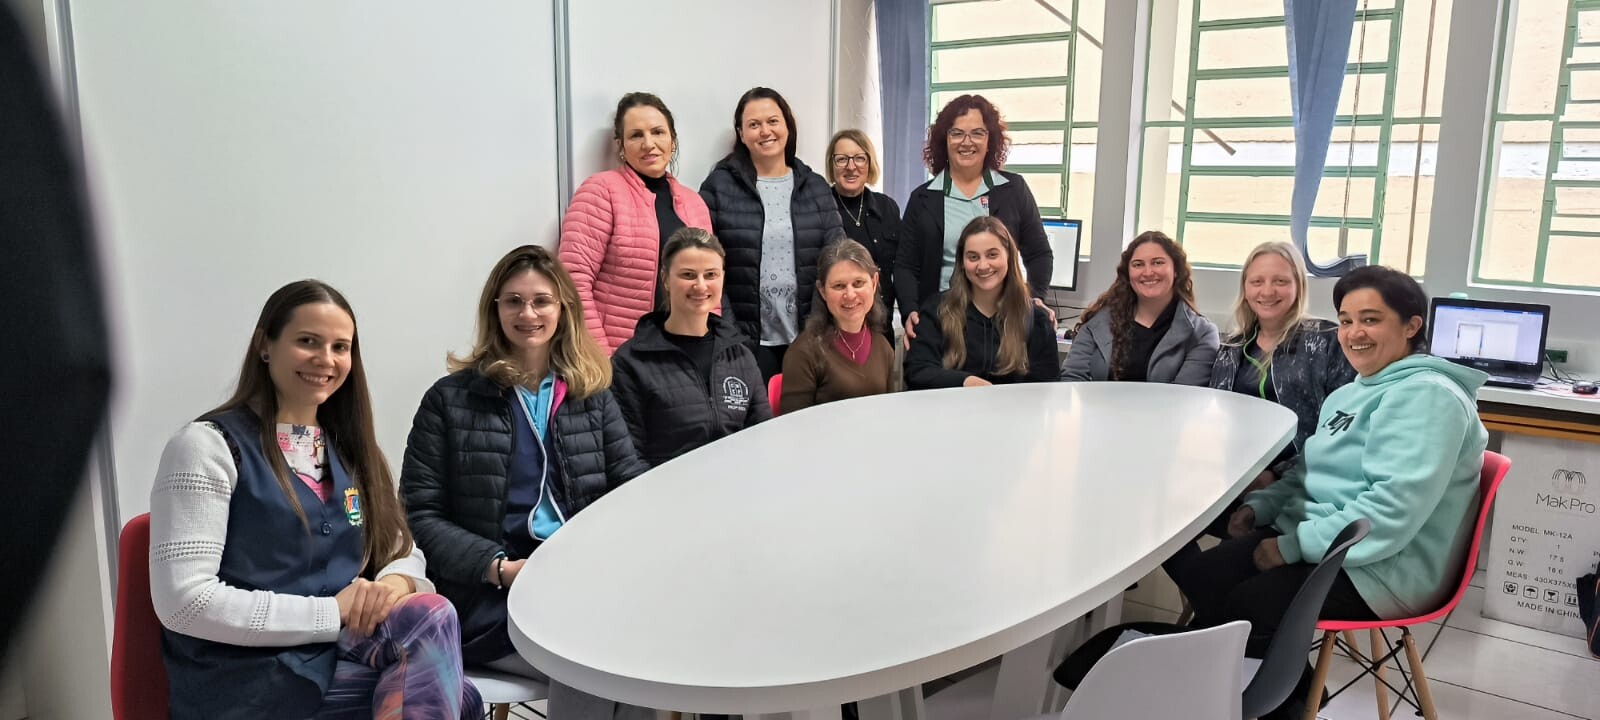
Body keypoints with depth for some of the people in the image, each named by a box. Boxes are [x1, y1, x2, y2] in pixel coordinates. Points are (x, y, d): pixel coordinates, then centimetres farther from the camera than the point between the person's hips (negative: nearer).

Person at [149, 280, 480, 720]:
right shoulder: (208, 446, -6)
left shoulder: (348, 448, 15)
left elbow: (403, 551, 15)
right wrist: (332, 613, -19)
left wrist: (395, 583, -10)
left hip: (345, 652, 6)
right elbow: (183, 601, -14)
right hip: (248, 678, -6)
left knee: (430, 612, -27)